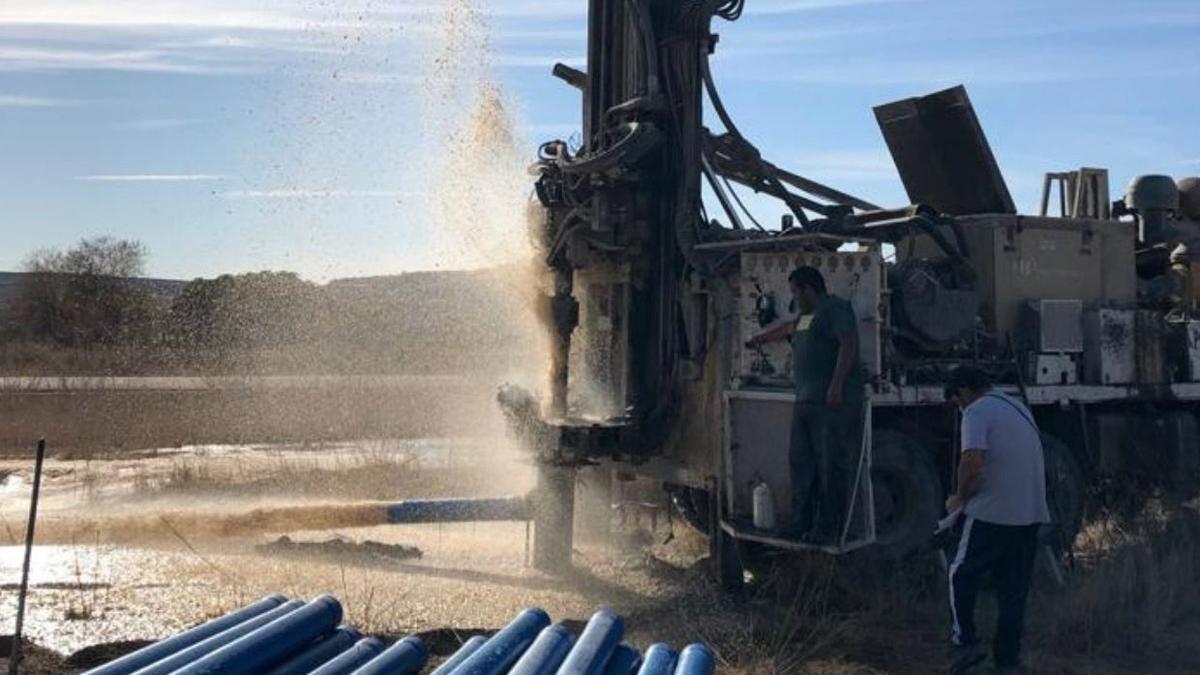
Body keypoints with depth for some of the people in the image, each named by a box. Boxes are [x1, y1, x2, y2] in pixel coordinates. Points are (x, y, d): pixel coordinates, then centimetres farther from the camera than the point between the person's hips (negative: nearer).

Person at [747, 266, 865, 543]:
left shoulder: (835, 309, -7)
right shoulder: (807, 315, 23)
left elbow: (848, 344, -18)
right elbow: (789, 327, 43)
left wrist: (837, 385, -25)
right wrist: (763, 337, 58)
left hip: (833, 401, -10)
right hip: (805, 401, 10)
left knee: (831, 466, -7)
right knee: (801, 462, 8)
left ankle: (829, 530, -3)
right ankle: (802, 524, 15)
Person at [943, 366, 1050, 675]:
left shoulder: (977, 411, -8)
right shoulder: (1019, 407, 18)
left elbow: (973, 461, -23)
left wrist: (960, 497, -7)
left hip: (991, 514, -7)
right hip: (1031, 514, 7)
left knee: (962, 576, 11)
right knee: (1014, 590, 11)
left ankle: (965, 641, 6)